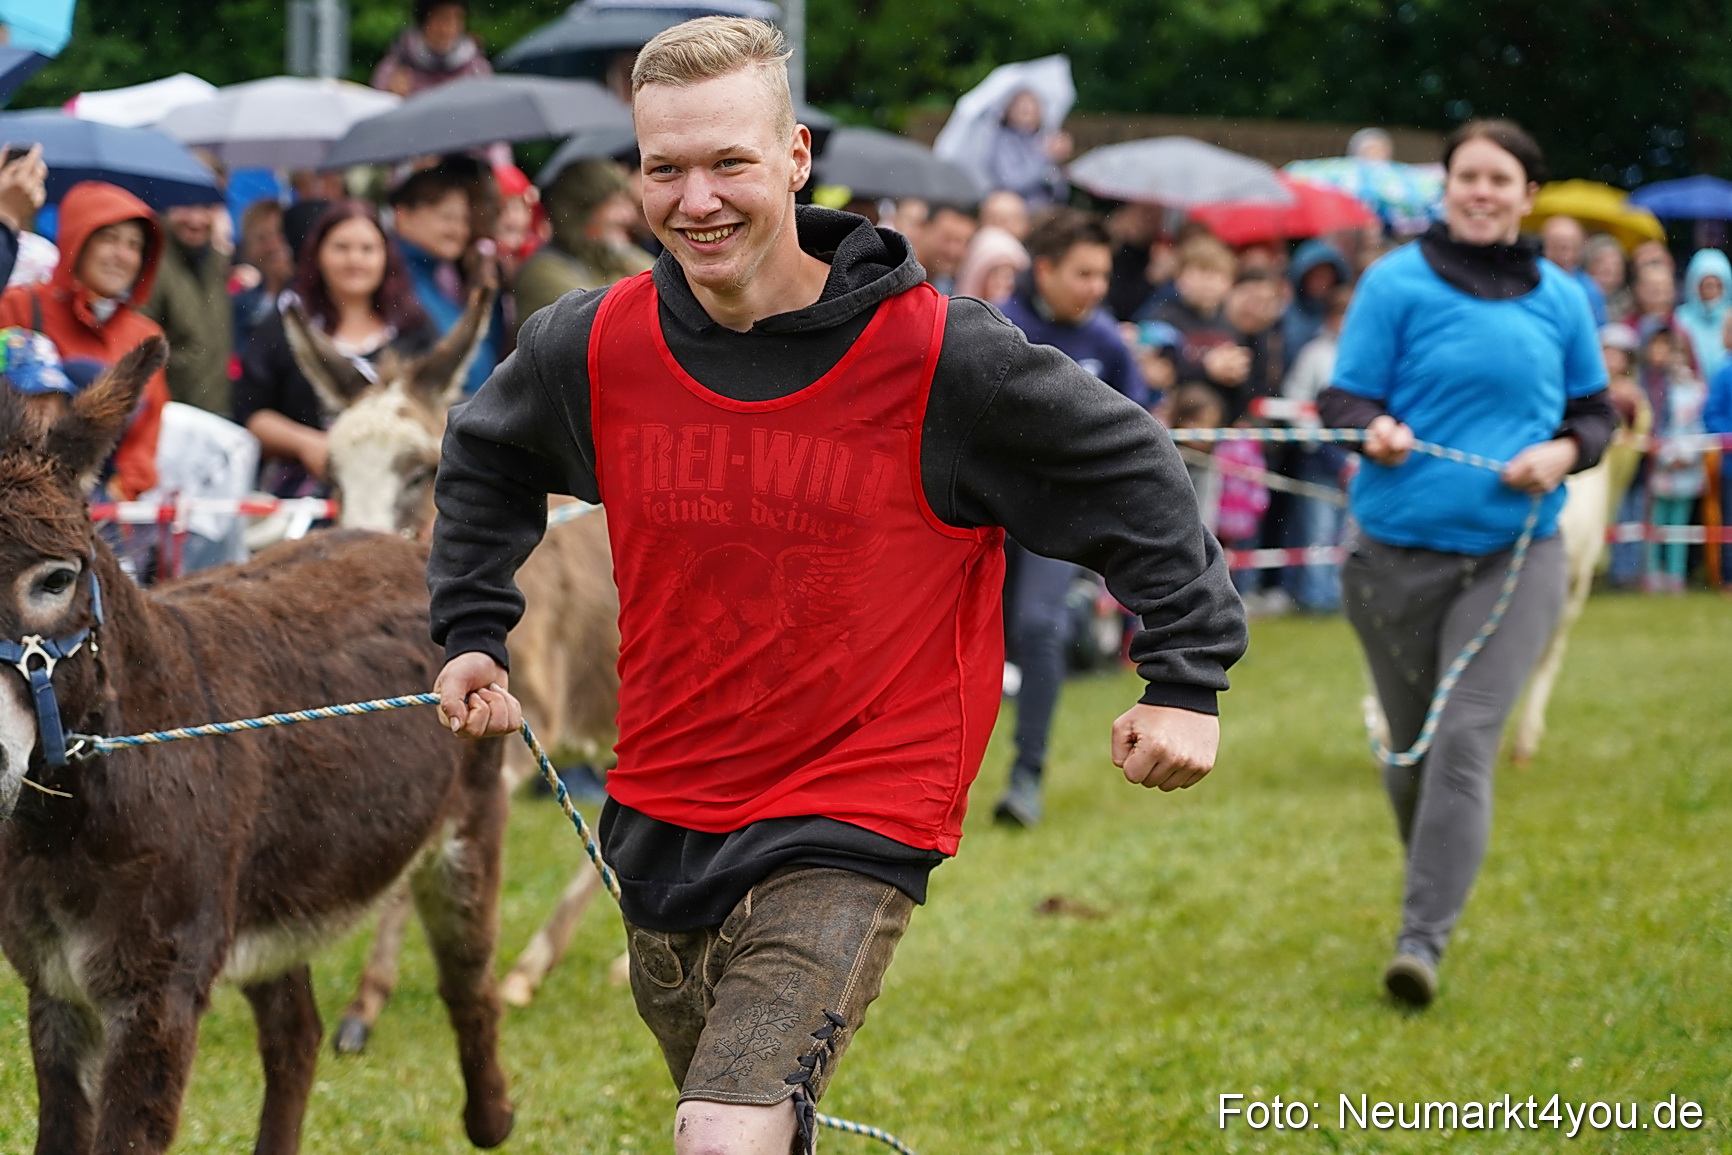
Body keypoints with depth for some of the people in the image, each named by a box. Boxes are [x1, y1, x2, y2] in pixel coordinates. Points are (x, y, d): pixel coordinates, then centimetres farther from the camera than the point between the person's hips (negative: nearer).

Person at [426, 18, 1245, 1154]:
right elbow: (485, 453, 20)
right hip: (659, 817, 5)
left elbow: (1131, 467, -4)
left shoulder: (938, 354, -15)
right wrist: (471, 632, 15)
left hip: (857, 819, -5)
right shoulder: (594, 348, -4)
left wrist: (1187, 682, -7)